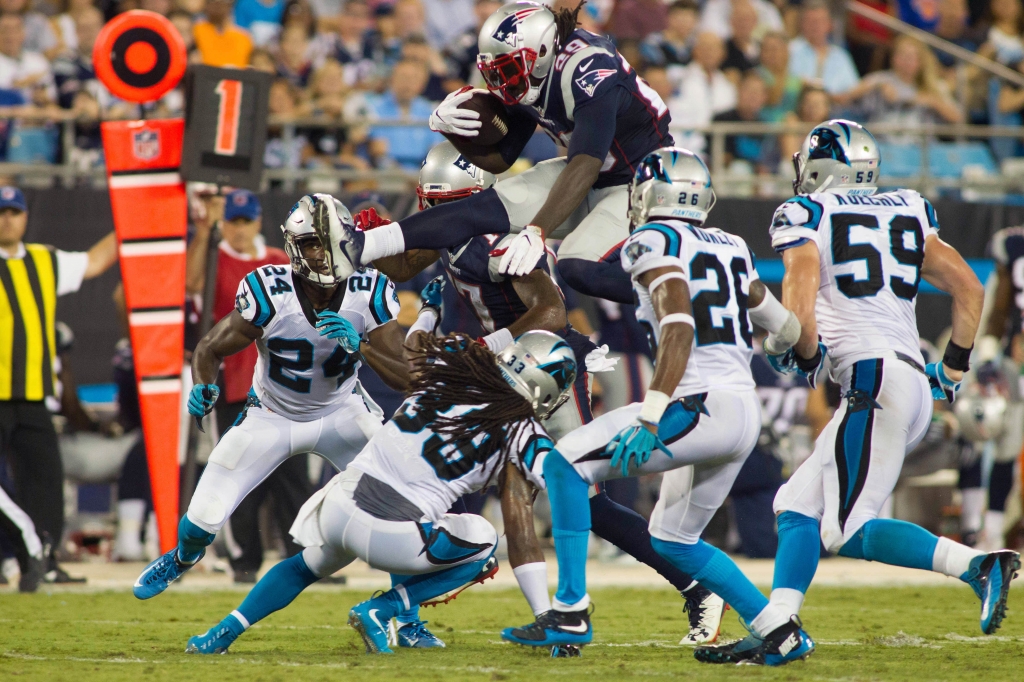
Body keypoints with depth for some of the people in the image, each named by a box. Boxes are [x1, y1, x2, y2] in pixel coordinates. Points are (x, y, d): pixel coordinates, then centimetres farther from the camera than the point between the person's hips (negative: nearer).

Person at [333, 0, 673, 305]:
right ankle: (359, 246, -15)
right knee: (489, 208, -10)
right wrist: (450, 128, -14)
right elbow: (498, 159, 5)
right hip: (591, 178, 7)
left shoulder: (590, 72, -30)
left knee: (580, 267, -30)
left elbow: (585, 166, -39)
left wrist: (536, 232, -48)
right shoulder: (527, 80, -5)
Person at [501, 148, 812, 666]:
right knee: (673, 540, 23)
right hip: (745, 415, 8)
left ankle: (570, 614, -9)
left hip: (700, 406, -8)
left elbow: (679, 330, -18)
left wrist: (650, 419, -24)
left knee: (565, 464, -2)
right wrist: (782, 341, 55)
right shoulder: (731, 249, 18)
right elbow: (784, 327, 30)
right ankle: (781, 635, 19)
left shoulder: (655, 243, -4)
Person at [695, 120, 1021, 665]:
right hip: (915, 384, 8)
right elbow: (969, 290, 19)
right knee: (798, 505, 12)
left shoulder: (805, 216, 2)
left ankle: (978, 567, -19)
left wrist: (805, 361, 11)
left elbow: (798, 317, -9)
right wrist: (952, 369, 29)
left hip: (874, 375, -8)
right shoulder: (909, 213, 20)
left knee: (847, 532, -9)